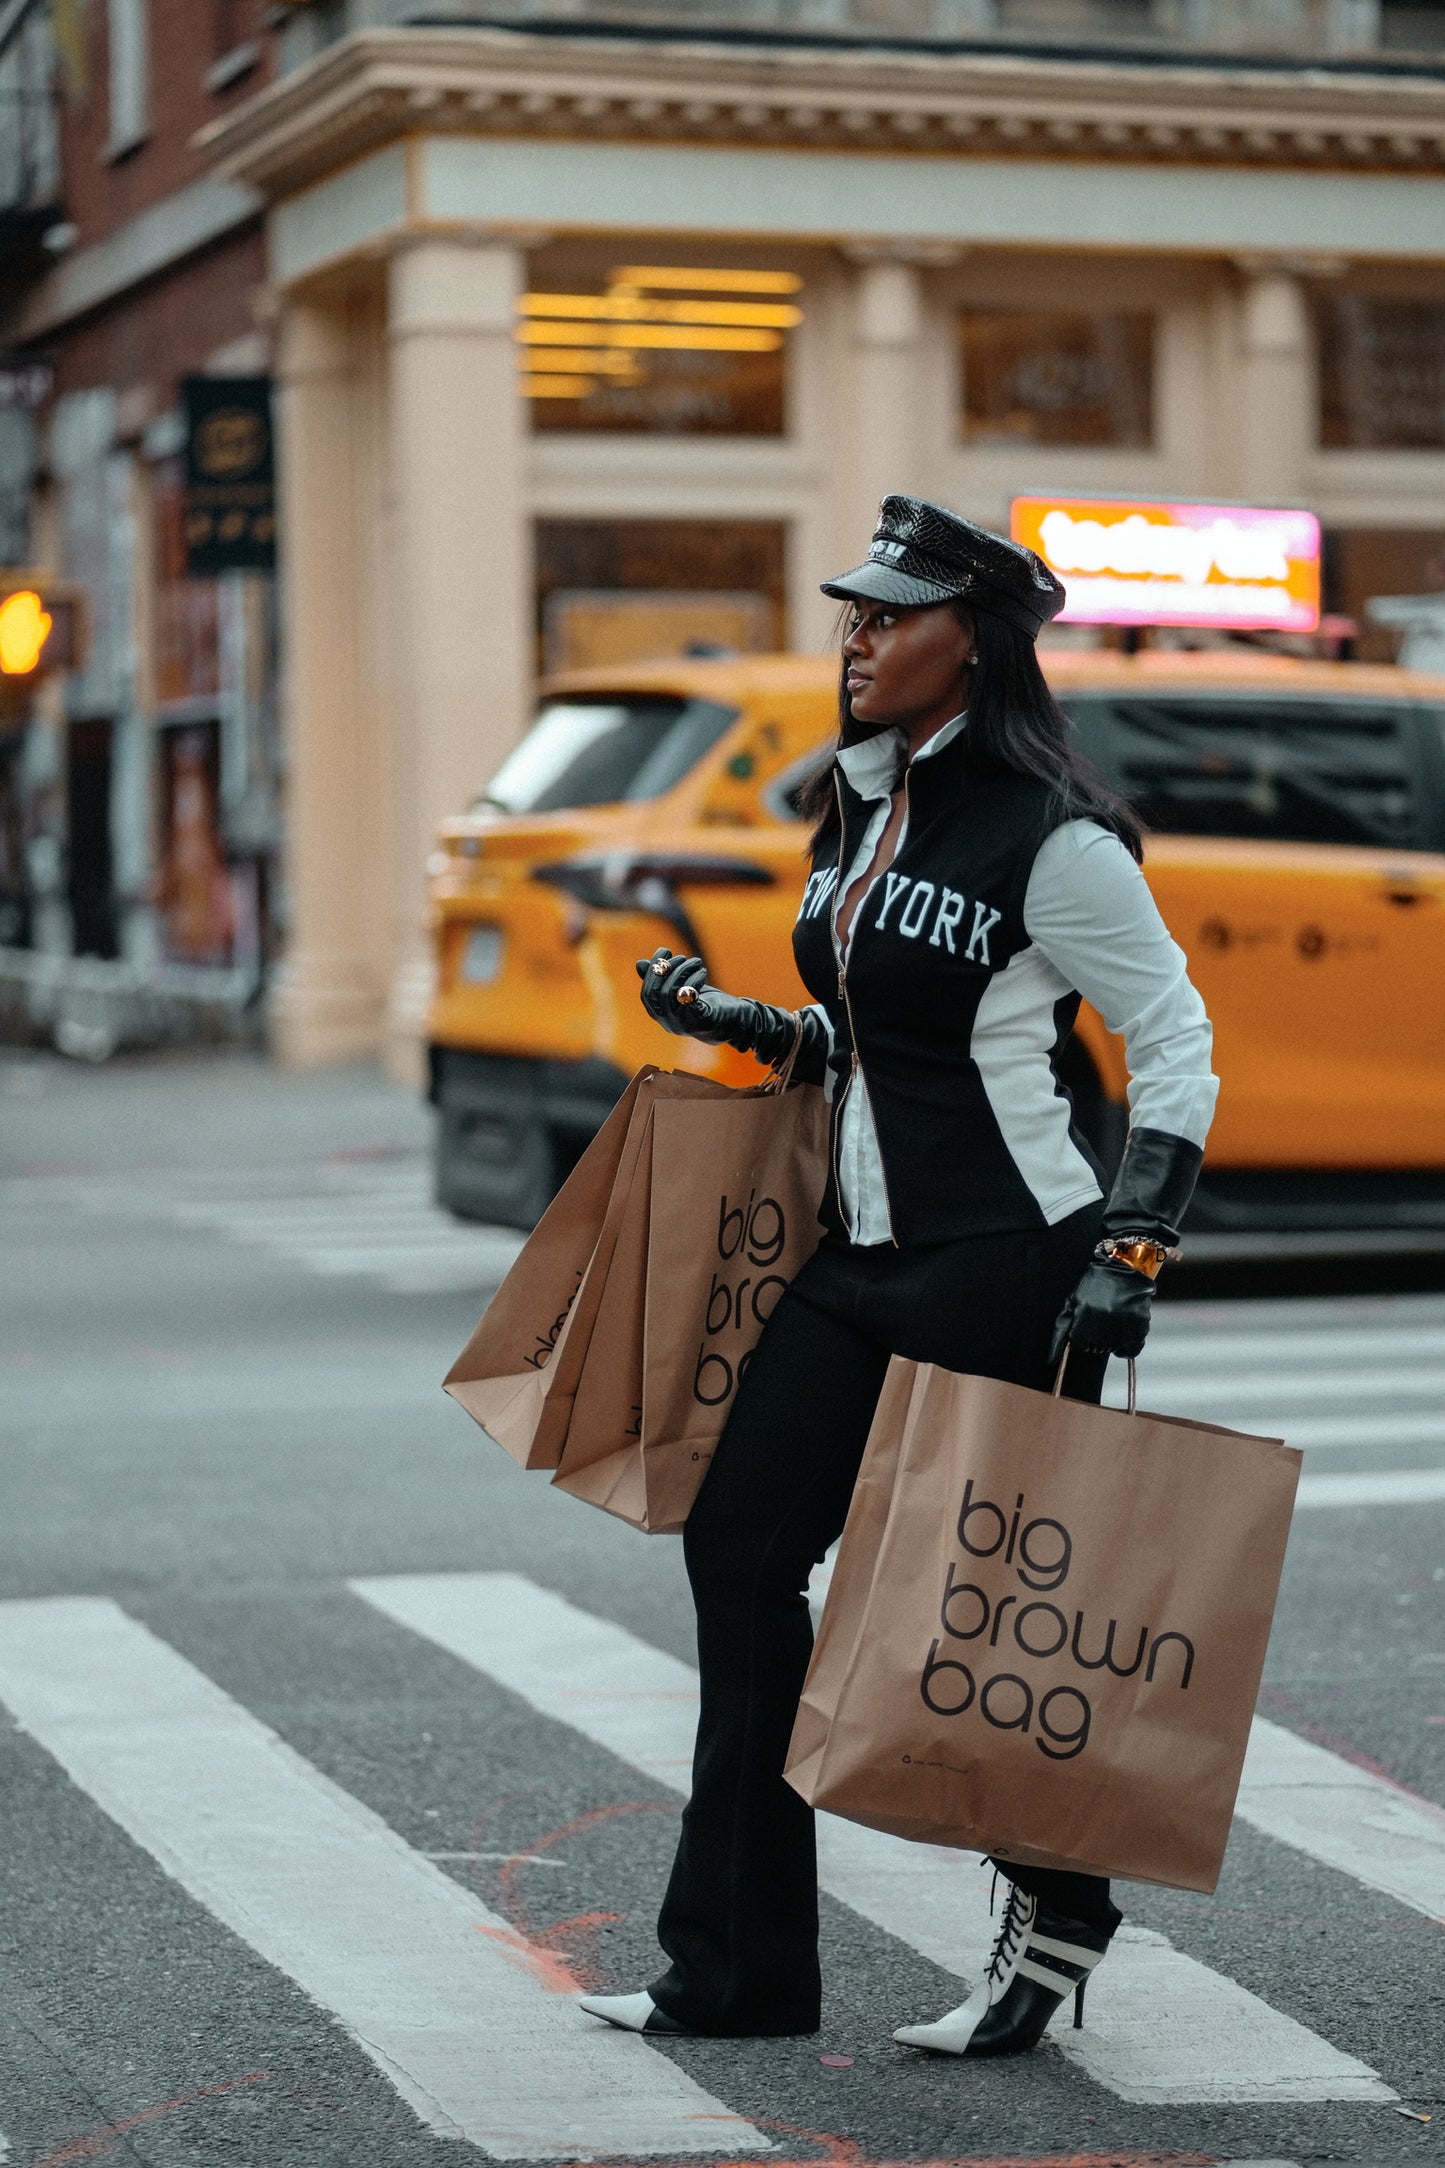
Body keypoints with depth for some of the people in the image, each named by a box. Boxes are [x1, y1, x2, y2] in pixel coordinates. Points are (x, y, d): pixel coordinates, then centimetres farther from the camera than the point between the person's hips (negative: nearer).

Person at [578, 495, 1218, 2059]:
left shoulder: (1052, 841, -14)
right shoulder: (865, 805, 11)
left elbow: (1175, 1050, -11)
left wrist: (1130, 1250, -18)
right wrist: (739, 1026, 13)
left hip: (1002, 1266, -9)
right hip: (862, 1254, 9)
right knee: (740, 1545, 4)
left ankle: (1062, 1917, 25)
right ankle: (742, 1972, 10)